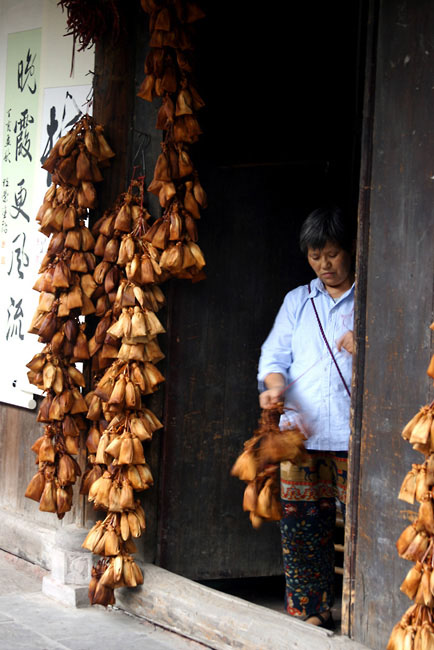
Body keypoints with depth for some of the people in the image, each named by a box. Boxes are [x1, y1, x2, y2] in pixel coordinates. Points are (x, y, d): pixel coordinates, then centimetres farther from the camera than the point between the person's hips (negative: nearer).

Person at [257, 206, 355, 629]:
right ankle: (310, 611, 11)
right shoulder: (297, 302, 19)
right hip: (301, 431, 3)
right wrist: (276, 384, -11)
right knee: (302, 524, 2)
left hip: (355, 435, -3)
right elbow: (274, 354, 11)